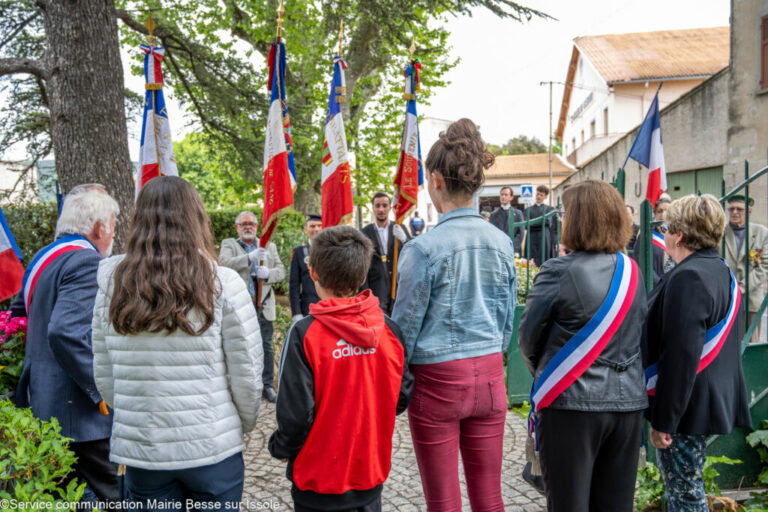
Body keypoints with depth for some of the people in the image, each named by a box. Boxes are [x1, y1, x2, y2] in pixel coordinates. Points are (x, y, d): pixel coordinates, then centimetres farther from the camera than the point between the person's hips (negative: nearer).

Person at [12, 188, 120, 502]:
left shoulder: (44, 257, 15)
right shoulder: (86, 261, -17)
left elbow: (17, 315, 27)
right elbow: (65, 332, -29)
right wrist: (101, 391, -21)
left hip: (40, 403, 10)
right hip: (77, 412, -10)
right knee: (111, 497, -3)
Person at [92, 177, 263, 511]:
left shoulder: (111, 283, -4)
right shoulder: (222, 283, -12)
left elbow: (103, 375, 3)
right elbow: (247, 374, -8)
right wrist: (243, 426, 9)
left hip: (139, 449, 3)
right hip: (212, 447, -2)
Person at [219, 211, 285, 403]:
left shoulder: (269, 246, 13)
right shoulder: (228, 244, 6)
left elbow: (281, 271, 7)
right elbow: (224, 262, -15)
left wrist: (268, 273, -15)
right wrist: (249, 257, -29)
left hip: (263, 306, 2)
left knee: (266, 346, 6)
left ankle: (268, 385, 17)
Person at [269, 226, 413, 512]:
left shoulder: (304, 335, -21)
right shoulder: (389, 330, -9)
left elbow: (295, 413, -20)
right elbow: (402, 397, -1)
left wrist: (279, 448, 0)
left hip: (320, 480, -3)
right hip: (372, 474, 3)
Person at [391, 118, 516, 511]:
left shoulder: (424, 249, -15)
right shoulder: (502, 243, 1)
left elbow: (405, 325, -8)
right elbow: (507, 318, 11)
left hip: (438, 380, -5)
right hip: (489, 376, 5)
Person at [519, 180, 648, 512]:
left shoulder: (558, 272, -13)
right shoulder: (632, 271, 4)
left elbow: (529, 337, -6)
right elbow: (638, 334, 11)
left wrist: (541, 374, 12)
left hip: (571, 403, -5)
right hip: (628, 401, 6)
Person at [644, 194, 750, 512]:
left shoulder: (687, 278, -21)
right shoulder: (722, 272, 11)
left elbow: (680, 358, -26)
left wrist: (663, 420, -20)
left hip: (687, 407, -10)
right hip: (714, 401, 10)